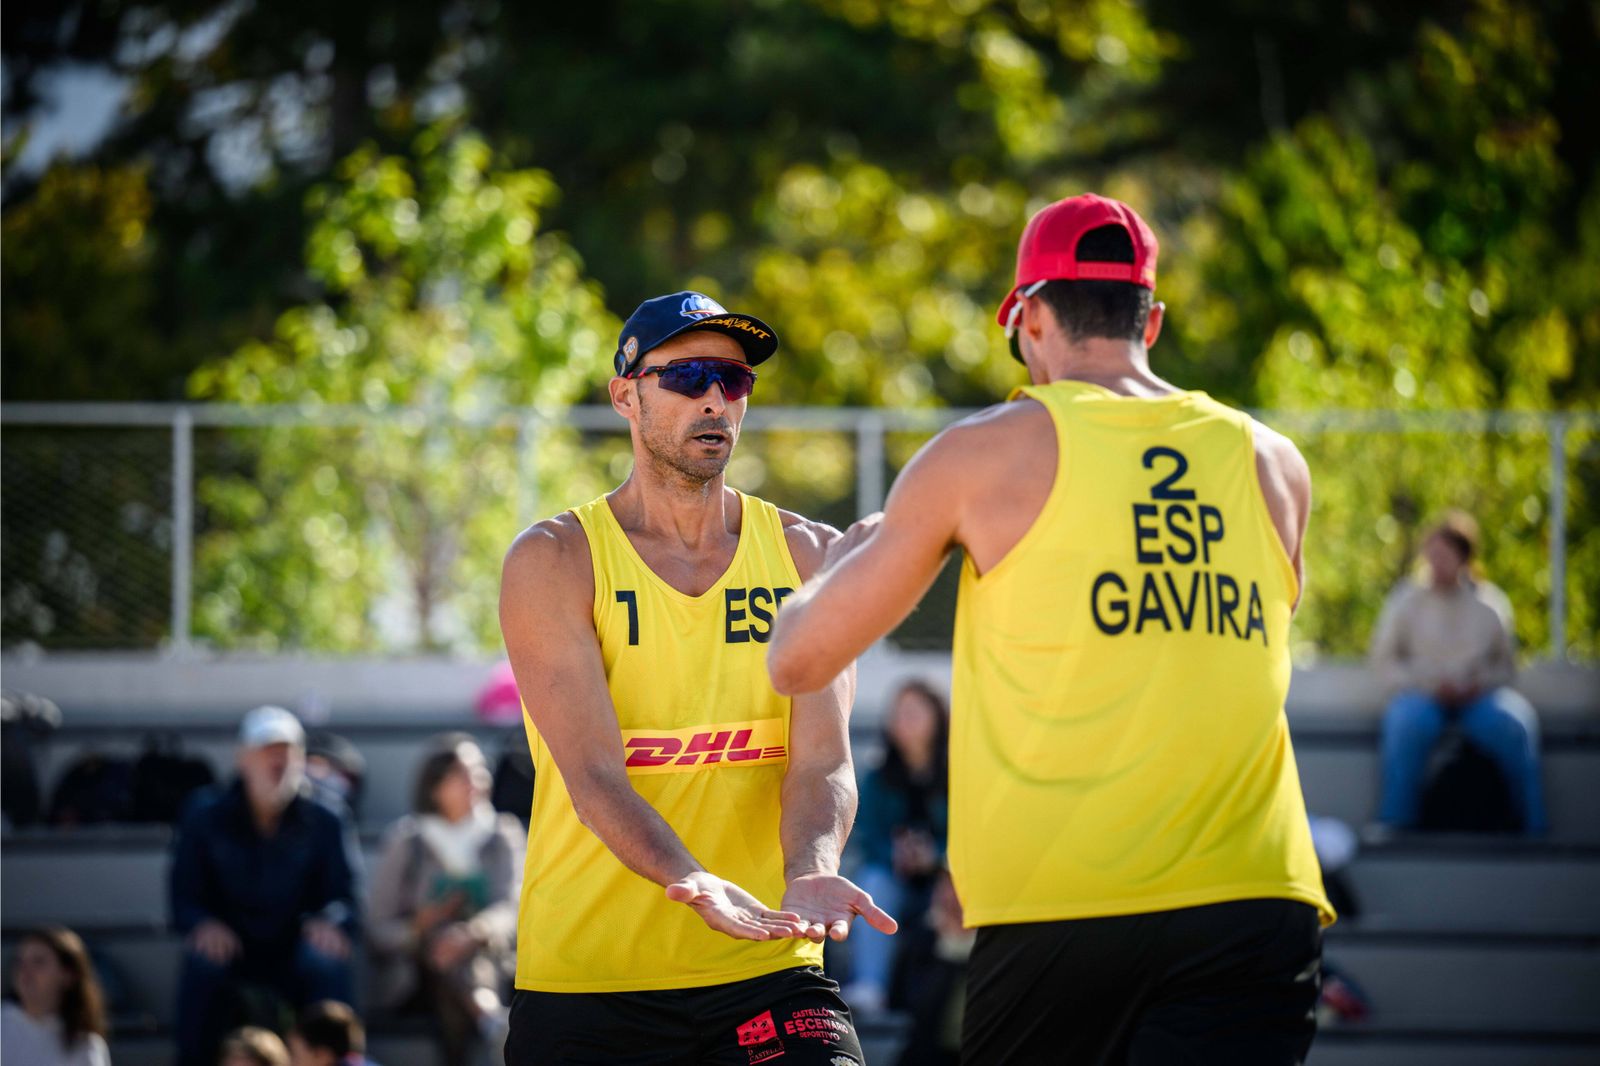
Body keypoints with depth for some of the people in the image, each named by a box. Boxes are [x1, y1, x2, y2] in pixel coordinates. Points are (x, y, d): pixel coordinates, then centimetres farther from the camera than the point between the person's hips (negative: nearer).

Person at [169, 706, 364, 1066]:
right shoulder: (204, 817, -1)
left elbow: (345, 897, -6)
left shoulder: (325, 824, -1)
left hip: (294, 952, 0)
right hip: (230, 949, 0)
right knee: (202, 964, -34)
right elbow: (184, 895, -3)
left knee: (327, 963, -33)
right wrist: (203, 925, -27)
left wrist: (330, 922, -31)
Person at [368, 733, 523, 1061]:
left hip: (490, 960, 2)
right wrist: (420, 927, -17)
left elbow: (514, 909, -5)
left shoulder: (503, 837, 12)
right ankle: (492, 1018, -60)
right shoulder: (407, 843, 9)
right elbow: (377, 929, 5)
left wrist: (473, 933, -27)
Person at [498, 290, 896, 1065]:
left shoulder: (808, 555, 8)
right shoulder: (553, 560, -1)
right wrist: (697, 887, -31)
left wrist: (808, 876, -25)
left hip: (768, 971, 2)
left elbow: (823, 759, -3)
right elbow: (592, 773, -13)